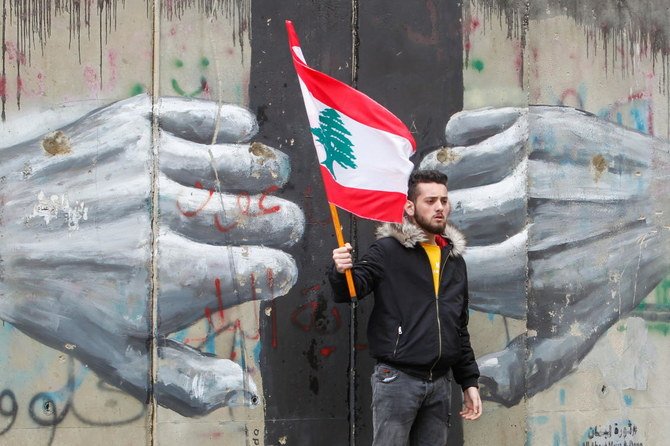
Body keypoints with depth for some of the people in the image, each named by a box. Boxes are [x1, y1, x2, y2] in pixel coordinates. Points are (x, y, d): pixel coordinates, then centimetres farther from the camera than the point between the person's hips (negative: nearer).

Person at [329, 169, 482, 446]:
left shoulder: (455, 260, 15)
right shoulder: (388, 250, -2)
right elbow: (352, 289, -13)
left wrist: (469, 381, 16)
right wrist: (342, 272, -35)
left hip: (440, 383, 6)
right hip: (397, 378, -5)